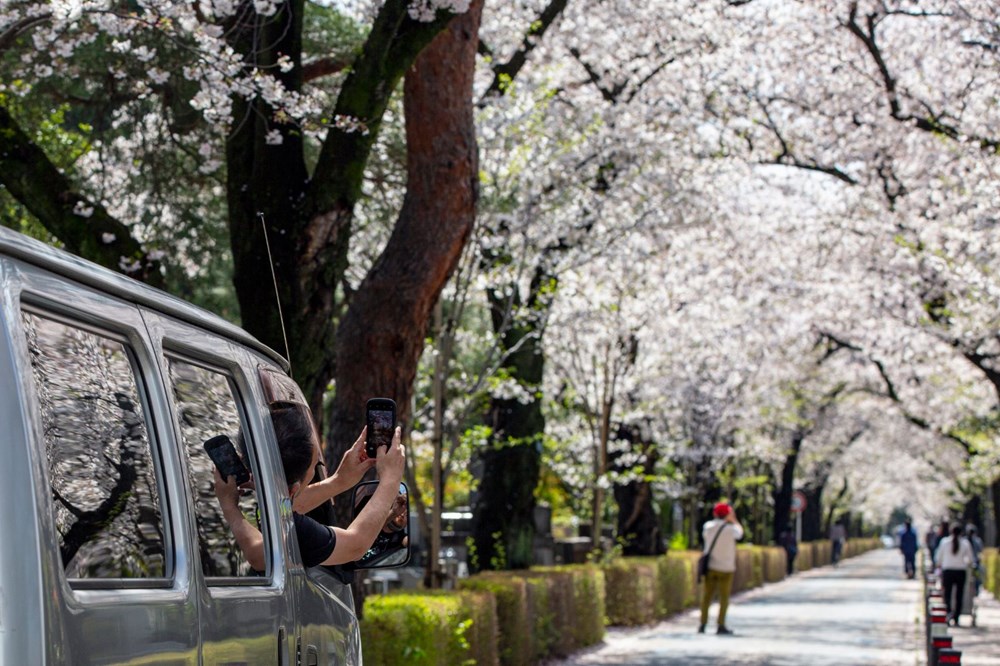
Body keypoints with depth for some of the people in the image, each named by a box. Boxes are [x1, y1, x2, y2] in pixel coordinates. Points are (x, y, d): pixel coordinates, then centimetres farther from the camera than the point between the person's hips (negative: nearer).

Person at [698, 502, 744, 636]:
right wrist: (733, 519, 19)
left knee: (706, 595, 9)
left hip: (710, 566, 3)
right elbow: (740, 532, 8)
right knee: (724, 597, 3)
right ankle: (721, 626, 0)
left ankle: (702, 624, 8)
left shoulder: (708, 526, -3)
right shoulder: (730, 529, -13)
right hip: (725, 568, -3)